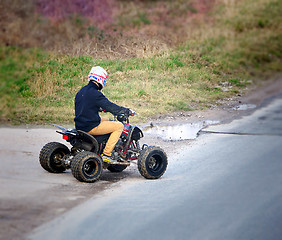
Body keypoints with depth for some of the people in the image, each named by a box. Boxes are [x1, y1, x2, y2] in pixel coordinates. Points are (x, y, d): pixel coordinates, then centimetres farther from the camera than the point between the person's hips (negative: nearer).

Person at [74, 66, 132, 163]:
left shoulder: (81, 91, 11)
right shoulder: (96, 94, -18)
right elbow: (111, 107, -17)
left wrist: (100, 108, 39)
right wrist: (127, 111, -4)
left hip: (79, 125, 9)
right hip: (91, 127, -9)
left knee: (106, 120, 31)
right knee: (119, 126, -1)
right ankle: (106, 154, -5)